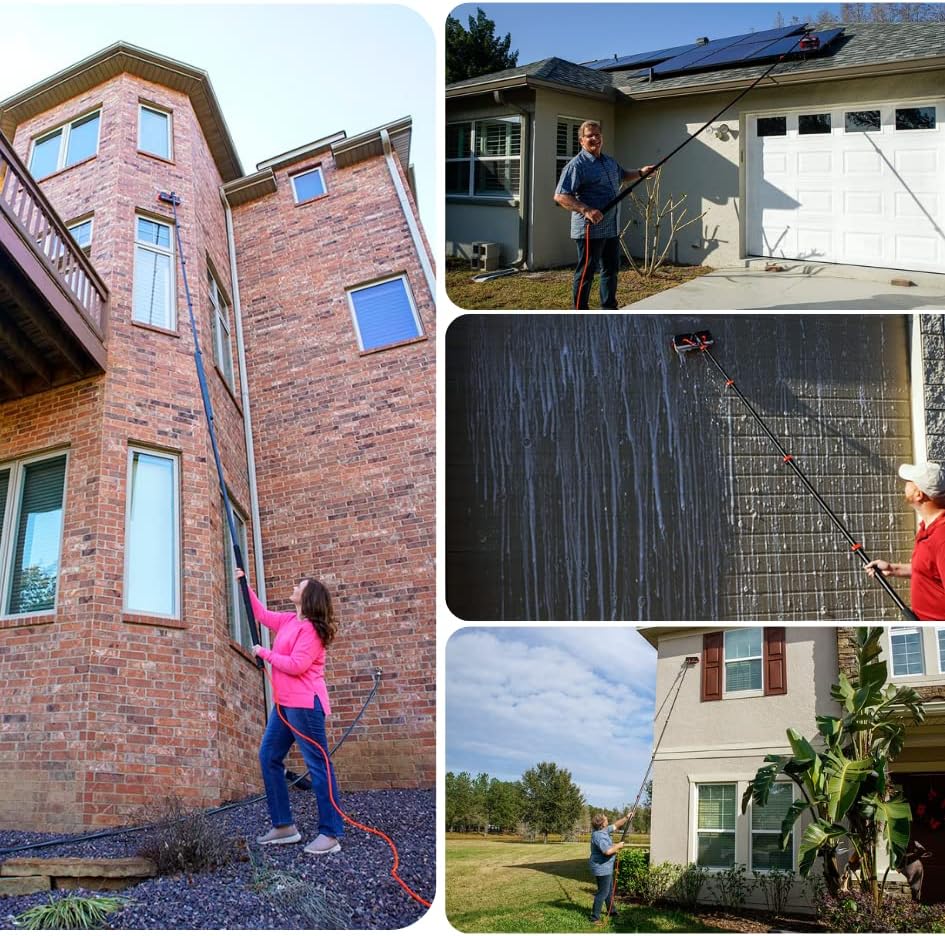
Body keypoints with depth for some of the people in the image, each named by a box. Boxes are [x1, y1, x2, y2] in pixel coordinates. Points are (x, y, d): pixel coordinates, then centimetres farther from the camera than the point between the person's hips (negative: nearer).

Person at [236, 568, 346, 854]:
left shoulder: (310, 629, -14)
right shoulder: (289, 620, 13)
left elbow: (296, 665, -22)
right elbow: (262, 614, 30)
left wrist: (264, 653, -10)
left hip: (304, 704, -10)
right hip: (284, 703, 10)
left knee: (318, 764, -9)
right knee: (268, 757, 12)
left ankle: (331, 834, -8)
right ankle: (284, 826, 16)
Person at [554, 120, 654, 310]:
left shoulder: (610, 162, 14)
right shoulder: (577, 165, -13)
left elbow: (623, 175, 37)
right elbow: (560, 196, -20)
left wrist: (640, 172, 18)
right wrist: (586, 210, -30)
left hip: (611, 229, 9)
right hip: (590, 230, -8)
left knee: (611, 269, 16)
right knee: (585, 273, -5)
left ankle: (609, 310, 29)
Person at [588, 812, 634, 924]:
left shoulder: (604, 830, 5)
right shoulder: (599, 836, -26)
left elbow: (615, 825, 19)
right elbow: (608, 851, -35)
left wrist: (626, 818, 10)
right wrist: (618, 845, -19)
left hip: (606, 867, 10)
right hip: (602, 868, -10)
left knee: (609, 889, 24)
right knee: (603, 892, -5)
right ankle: (595, 918, 1)